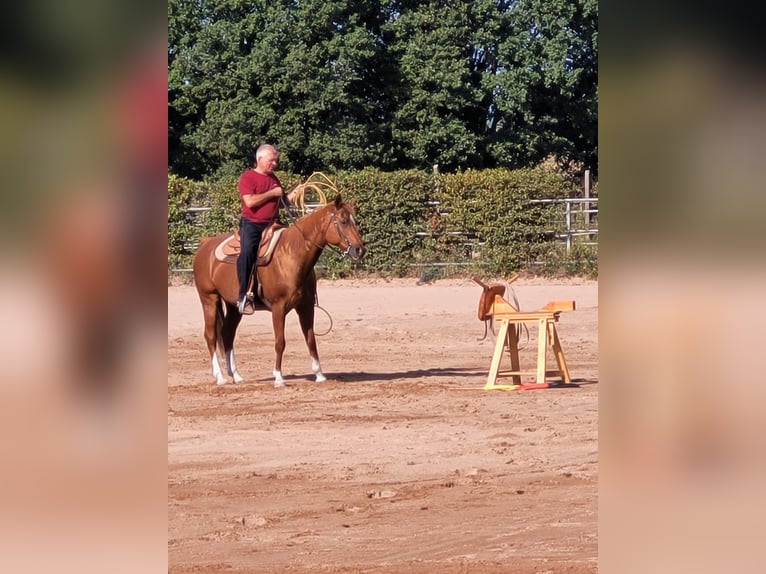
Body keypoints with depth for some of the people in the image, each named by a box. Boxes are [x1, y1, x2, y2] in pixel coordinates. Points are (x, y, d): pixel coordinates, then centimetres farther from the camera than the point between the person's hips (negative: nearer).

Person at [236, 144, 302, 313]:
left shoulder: (274, 179, 17)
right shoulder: (248, 177, -5)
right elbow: (250, 201, -19)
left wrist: (295, 192, 6)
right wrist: (272, 193, -12)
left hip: (272, 224, 7)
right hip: (251, 224, -7)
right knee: (248, 251, -30)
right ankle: (244, 295, -29)